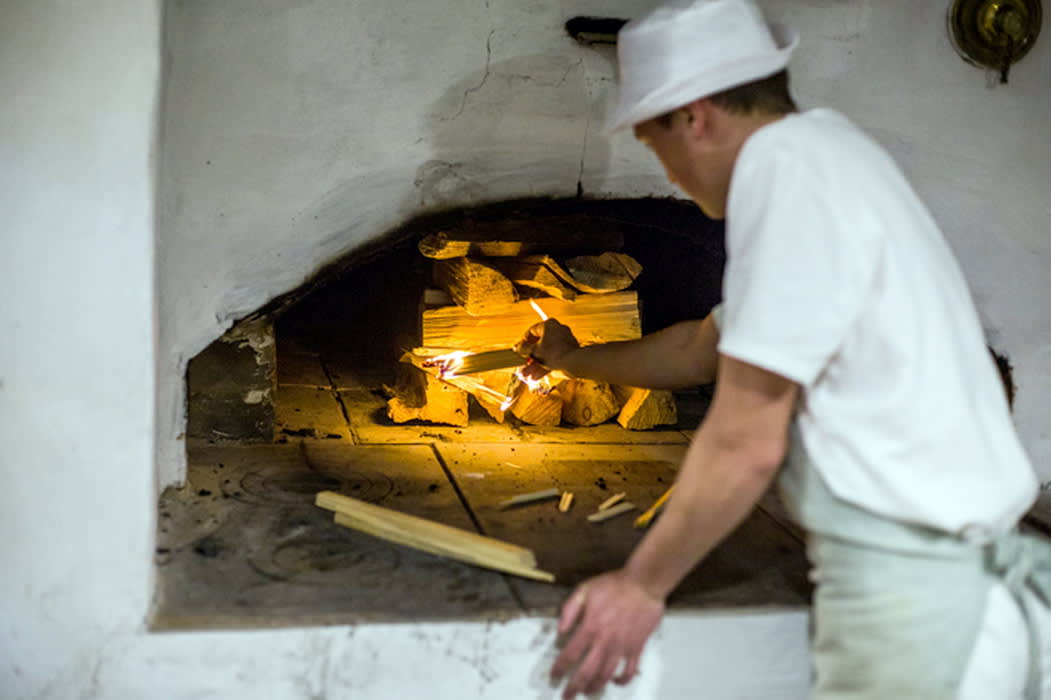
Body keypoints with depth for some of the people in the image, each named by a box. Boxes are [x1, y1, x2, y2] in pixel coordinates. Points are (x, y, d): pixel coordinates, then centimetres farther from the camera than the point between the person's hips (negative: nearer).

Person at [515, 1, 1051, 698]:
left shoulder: (787, 170, -15)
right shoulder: (825, 153, 16)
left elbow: (747, 443, -17)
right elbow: (706, 347, 29)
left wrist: (643, 585, -5)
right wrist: (573, 360, 43)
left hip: (912, 585, -9)